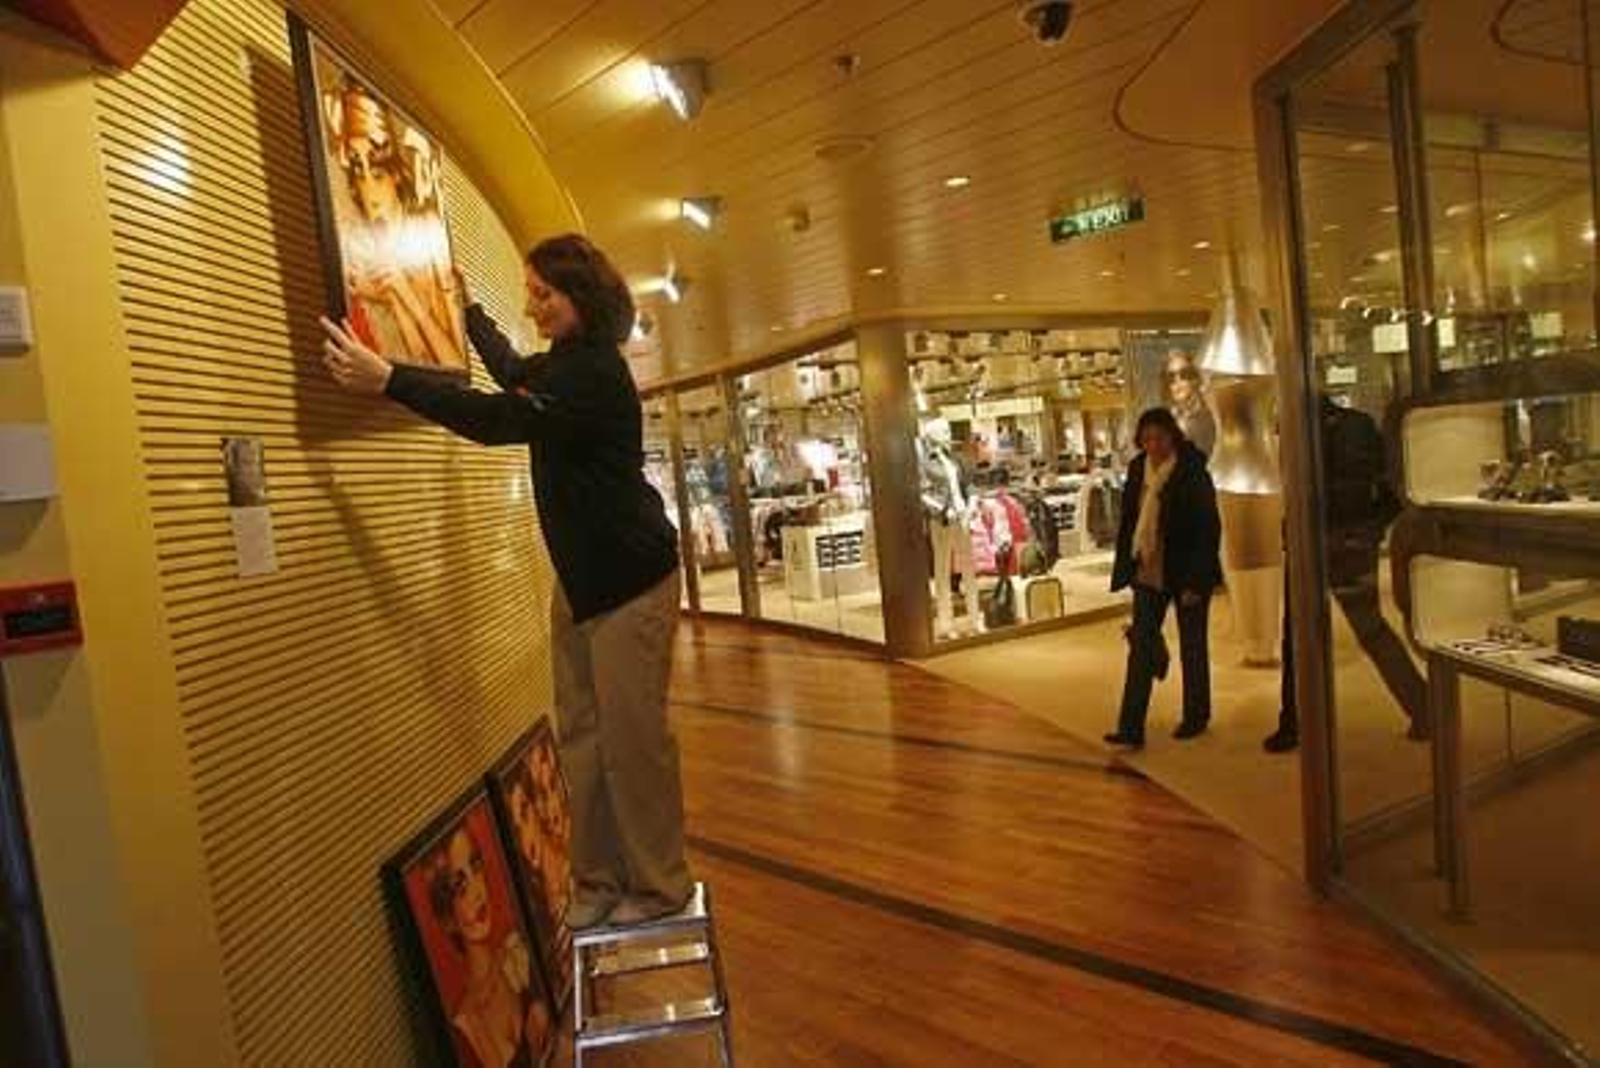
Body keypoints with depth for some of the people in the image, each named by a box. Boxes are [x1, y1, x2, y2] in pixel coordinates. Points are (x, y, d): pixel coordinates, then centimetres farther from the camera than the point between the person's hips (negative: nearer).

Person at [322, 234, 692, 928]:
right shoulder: (563, 364, 14)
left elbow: (502, 420, -30)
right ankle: (598, 879, 21)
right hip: (578, 576, 10)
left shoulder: (596, 372, -17)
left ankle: (659, 887, 13)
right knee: (581, 735, 10)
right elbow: (513, 372, 37)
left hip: (628, 578, -9)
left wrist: (389, 380, -33)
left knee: (632, 736, -2)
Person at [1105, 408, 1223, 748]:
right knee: (1141, 647, 0)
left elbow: (1208, 529, -13)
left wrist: (1195, 581, -16)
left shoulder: (1192, 472, -13)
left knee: (1192, 647, 12)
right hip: (1148, 572, 5)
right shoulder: (1138, 468, 3)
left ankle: (1196, 717, 29)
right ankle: (1131, 728, 1)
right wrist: (1125, 566, 7)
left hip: (1186, 575, -4)